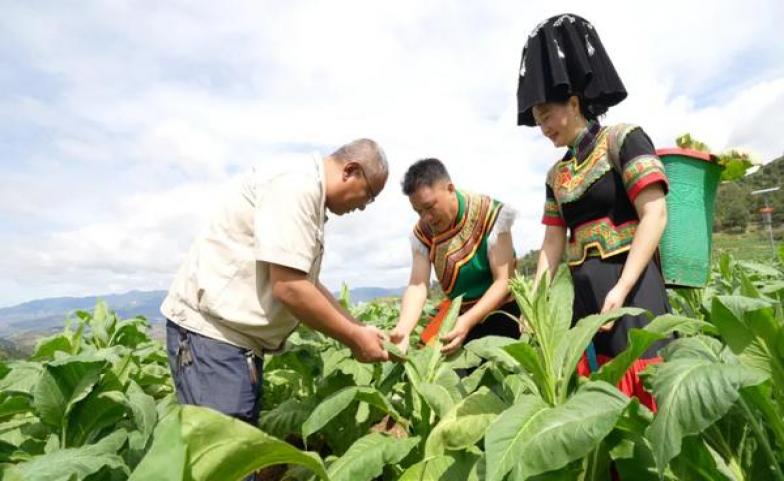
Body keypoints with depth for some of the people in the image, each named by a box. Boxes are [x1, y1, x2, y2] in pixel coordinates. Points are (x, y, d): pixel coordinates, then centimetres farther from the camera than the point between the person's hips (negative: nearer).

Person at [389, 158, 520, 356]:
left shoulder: (490, 215, -20)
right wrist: (403, 329, -36)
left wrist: (468, 321, -35)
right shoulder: (422, 232, -9)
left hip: (499, 312, -3)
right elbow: (418, 286, -17)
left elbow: (504, 281, -21)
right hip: (457, 314, 4)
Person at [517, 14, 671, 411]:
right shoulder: (557, 174, 15)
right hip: (582, 294, 6)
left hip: (631, 286, -6)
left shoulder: (623, 140, -2)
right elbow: (552, 242, 12)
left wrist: (621, 289, -19)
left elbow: (655, 215, -11)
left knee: (640, 390, -4)